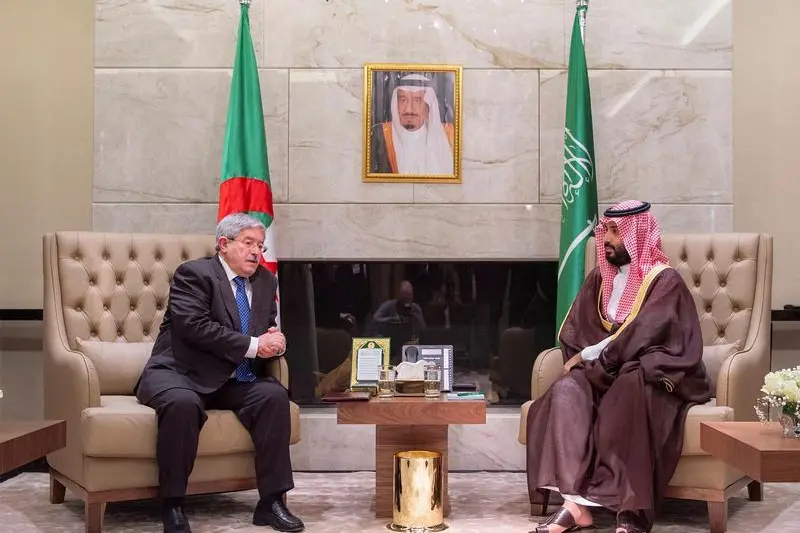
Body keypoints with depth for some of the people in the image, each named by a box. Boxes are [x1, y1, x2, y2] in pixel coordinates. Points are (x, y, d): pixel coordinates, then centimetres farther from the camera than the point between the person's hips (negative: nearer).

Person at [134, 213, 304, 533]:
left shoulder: (265, 281, 13)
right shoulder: (194, 273, -9)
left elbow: (268, 331, 19)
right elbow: (194, 326, -23)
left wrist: (273, 342, -7)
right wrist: (253, 346, -22)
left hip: (233, 382, 6)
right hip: (179, 373, -6)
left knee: (274, 395, -20)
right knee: (183, 403, -37)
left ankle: (271, 501, -13)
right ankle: (173, 506, -22)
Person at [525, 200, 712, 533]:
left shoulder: (665, 281, -5)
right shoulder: (600, 278, 14)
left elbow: (643, 337, -18)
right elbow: (573, 331, 9)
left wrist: (590, 355, -15)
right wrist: (590, 359, -11)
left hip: (652, 377, -5)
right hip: (604, 374, 5)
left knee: (628, 391, -40)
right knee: (566, 391, -27)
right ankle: (575, 502, -36)